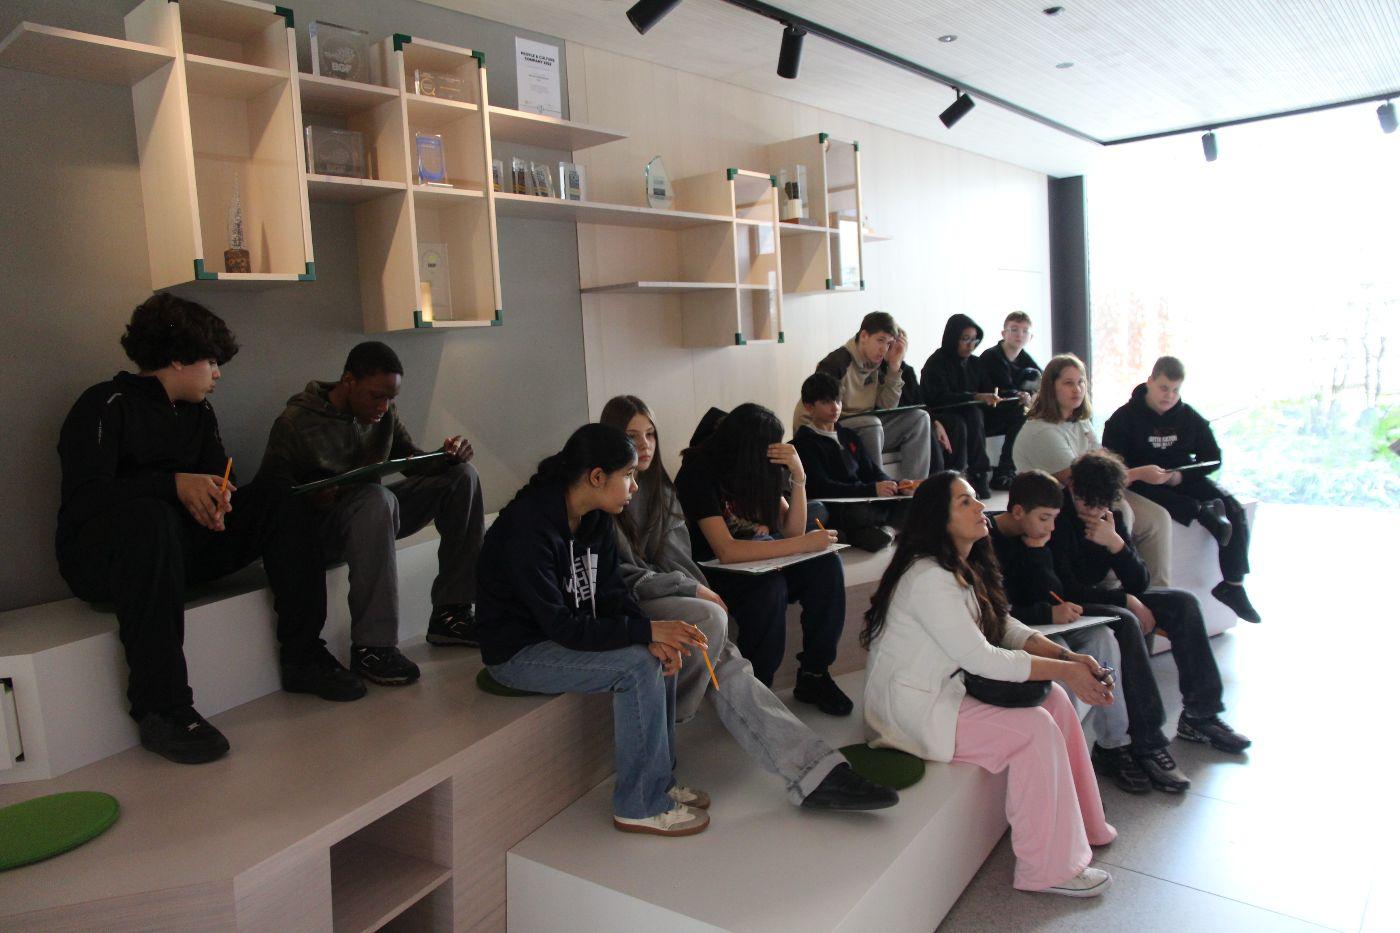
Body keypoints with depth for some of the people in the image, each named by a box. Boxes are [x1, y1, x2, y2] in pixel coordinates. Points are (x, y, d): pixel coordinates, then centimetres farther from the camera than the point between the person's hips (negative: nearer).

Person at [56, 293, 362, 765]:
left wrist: (214, 499, -17)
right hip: (98, 558, -7)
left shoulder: (198, 413, 14)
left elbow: (219, 481, 7)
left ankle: (303, 659, -12)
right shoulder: (107, 404, -9)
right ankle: (161, 708, -39)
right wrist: (175, 484, -30)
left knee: (277, 505, -8)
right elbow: (83, 497, -20)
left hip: (177, 548, 7)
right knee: (148, 516, -39)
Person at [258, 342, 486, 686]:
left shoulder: (384, 414, 4)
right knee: (377, 497, -39)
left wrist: (448, 457, -15)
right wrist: (310, 500, -34)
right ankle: (371, 647, -34)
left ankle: (450, 613, -11)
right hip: (323, 527, -7)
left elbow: (415, 462, 7)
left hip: (376, 514, 7)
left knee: (461, 475, -9)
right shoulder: (295, 422, -13)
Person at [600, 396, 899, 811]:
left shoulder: (660, 489, 16)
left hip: (671, 597, 6)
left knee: (729, 668, -20)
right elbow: (621, 578, -12)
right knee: (709, 619, -33)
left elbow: (679, 560, 14)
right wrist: (694, 590, -12)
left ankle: (817, 775, -30)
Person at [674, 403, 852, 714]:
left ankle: (813, 675, -9)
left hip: (761, 560, 7)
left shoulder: (760, 471, 3)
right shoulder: (700, 473, -18)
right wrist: (803, 544, -28)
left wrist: (798, 475, -13)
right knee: (769, 589, -35)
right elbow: (726, 551, -28)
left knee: (826, 564, -18)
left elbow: (792, 531, 2)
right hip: (716, 572, -6)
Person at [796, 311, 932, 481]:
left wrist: (894, 367, -5)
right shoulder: (836, 362, -16)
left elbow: (887, 407, 2)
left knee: (919, 418, -5)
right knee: (871, 423, -36)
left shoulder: (879, 364, 7)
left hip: (870, 429, 8)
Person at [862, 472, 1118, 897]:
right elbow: (980, 658, -24)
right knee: (1035, 729, -16)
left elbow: (1005, 625, 11)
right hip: (910, 708, -10)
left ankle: (1077, 823, 19)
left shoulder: (965, 568, 7)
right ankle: (1049, 868, -4)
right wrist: (1064, 671, -17)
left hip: (946, 687, 10)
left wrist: (1067, 656, -5)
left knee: (1054, 698, 5)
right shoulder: (929, 578, -24)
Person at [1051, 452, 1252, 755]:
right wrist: (1124, 600, -20)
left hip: (1100, 597, 8)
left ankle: (1200, 714, 4)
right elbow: (1065, 589, -23)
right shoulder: (1056, 520, -21)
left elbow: (1139, 583, -3)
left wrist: (1116, 543, -20)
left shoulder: (1111, 518, 2)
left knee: (1183, 603, -1)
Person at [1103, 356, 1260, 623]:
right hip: (1143, 485, -3)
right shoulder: (1125, 417, -5)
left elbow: (1212, 458, 9)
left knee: (1235, 511, -15)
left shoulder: (1190, 417, 6)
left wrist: (1181, 476, -10)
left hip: (1183, 480, 4)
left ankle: (1232, 584, -10)